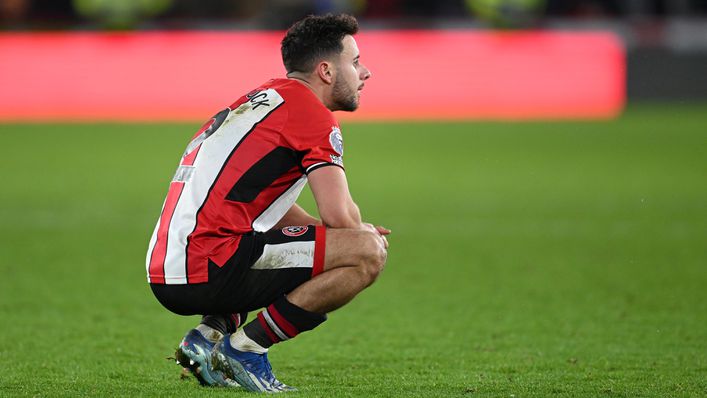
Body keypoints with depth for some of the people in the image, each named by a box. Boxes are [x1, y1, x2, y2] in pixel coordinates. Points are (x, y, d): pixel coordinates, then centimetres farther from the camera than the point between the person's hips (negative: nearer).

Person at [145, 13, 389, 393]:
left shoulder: (261, 101, 24)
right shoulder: (310, 112, -4)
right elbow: (339, 216, -11)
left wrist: (358, 232, 19)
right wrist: (365, 234, 13)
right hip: (209, 270, -10)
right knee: (368, 252, -11)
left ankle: (211, 333, 13)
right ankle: (246, 348, -8)